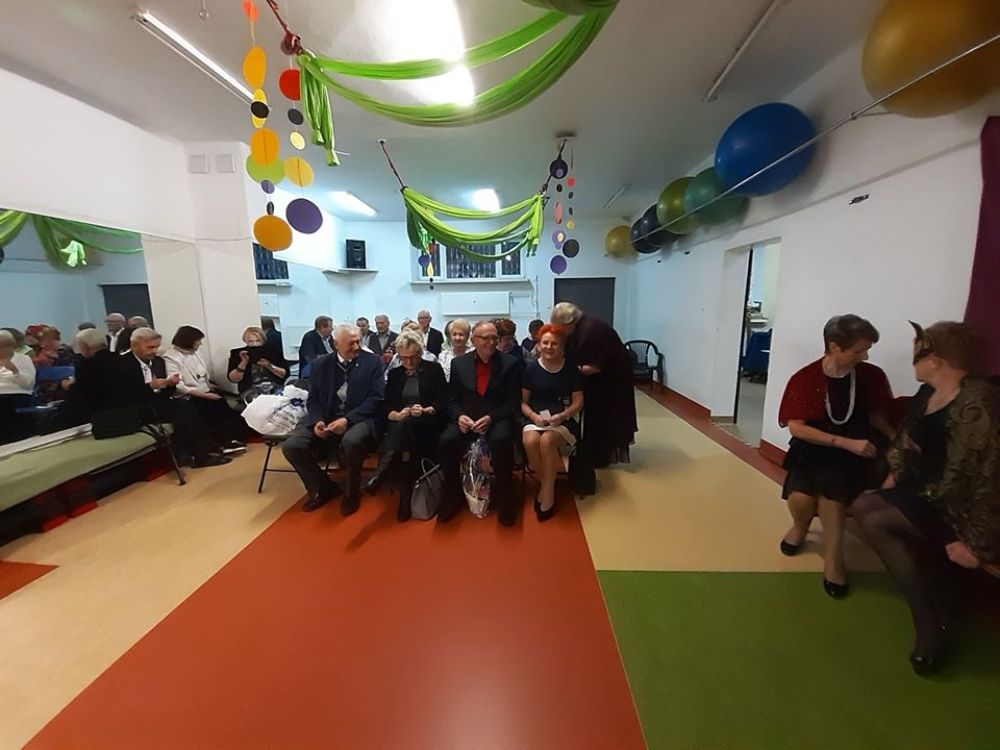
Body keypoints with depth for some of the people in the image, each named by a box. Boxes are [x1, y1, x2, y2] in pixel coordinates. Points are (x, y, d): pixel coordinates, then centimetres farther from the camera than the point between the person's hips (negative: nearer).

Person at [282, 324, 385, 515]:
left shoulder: (372, 362, -1)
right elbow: (313, 399, 10)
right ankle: (323, 487, 10)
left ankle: (352, 491, -5)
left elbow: (376, 398, -8)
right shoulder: (320, 365, 10)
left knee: (351, 442, -36)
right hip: (326, 419, 4)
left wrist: (347, 419, -20)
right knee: (291, 446, -16)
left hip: (359, 419, -4)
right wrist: (317, 420, -13)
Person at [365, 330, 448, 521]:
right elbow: (386, 405, 11)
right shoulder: (394, 373, 19)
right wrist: (396, 415, -14)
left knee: (407, 425, -39)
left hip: (427, 424, -3)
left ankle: (381, 472, -49)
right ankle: (406, 495, -44)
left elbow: (443, 402, 0)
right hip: (399, 424, 3)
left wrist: (425, 411, -21)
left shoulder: (434, 369, 8)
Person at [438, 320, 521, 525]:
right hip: (465, 418, 2)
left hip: (497, 418, -2)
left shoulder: (511, 363, -1)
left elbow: (512, 402, -4)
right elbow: (452, 399, 8)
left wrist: (491, 418, -19)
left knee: (501, 441, -34)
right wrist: (459, 416, -14)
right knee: (445, 441, -25)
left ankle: (503, 497, -11)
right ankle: (453, 495, -1)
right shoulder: (458, 363, 6)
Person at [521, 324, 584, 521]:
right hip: (536, 419, 2)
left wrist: (562, 415, -17)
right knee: (530, 441, -32)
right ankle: (546, 483, -5)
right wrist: (533, 416, -14)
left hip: (563, 420, -1)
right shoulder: (532, 369, 3)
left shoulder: (571, 370, 2)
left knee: (547, 440, -33)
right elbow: (523, 402, 5)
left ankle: (548, 490, -13)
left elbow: (578, 403, 2)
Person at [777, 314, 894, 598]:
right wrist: (845, 442, -22)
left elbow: (876, 416, 10)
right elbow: (796, 427, -15)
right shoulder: (805, 379, -12)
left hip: (854, 453, 1)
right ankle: (801, 526, 16)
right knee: (799, 497, -23)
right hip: (813, 449, -1)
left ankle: (832, 556, -7)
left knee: (832, 487, -29)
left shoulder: (872, 377, -3)